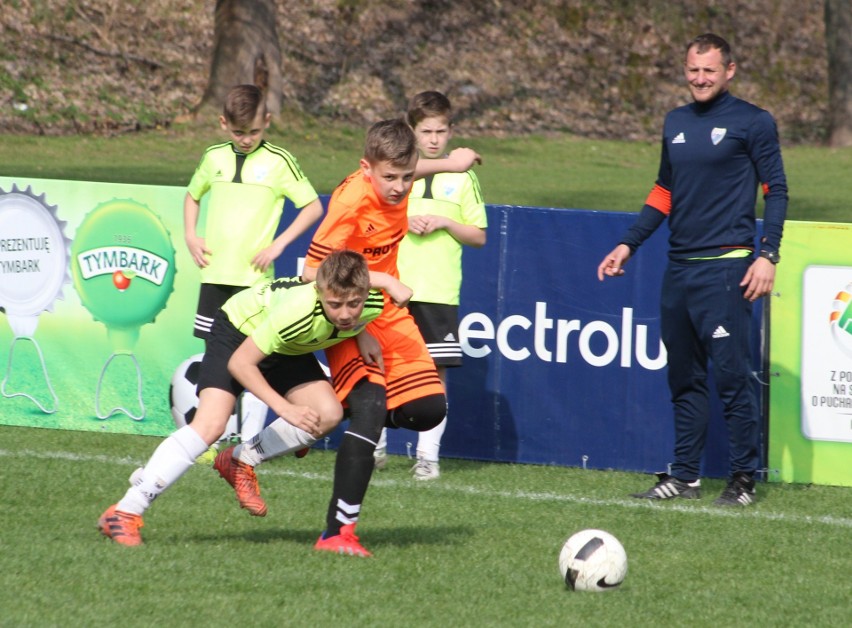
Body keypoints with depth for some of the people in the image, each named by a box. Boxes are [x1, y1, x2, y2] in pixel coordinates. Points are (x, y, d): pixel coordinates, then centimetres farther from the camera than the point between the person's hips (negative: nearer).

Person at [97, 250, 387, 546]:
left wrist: (361, 335, -14)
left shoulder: (374, 305, -27)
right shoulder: (298, 311, -42)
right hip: (239, 329, -6)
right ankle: (125, 513, -19)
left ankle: (240, 462, 8)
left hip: (287, 348, 6)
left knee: (327, 415, -14)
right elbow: (240, 361, -32)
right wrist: (284, 408, -35)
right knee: (210, 424, -22)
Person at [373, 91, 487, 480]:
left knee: (435, 371, -4)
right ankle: (374, 447, 17)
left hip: (439, 293, -1)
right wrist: (402, 221, -8)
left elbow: (479, 236, 6)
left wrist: (444, 222, -10)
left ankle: (428, 454, 3)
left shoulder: (462, 178, 6)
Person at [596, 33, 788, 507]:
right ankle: (685, 476, 15)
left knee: (732, 375, -9)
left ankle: (745, 479, -3)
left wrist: (767, 256, -12)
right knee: (684, 377, 9)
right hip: (679, 268, 7)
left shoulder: (752, 123, -2)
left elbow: (776, 191, -3)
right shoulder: (676, 124, 16)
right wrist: (629, 245, 18)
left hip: (726, 268, -7)